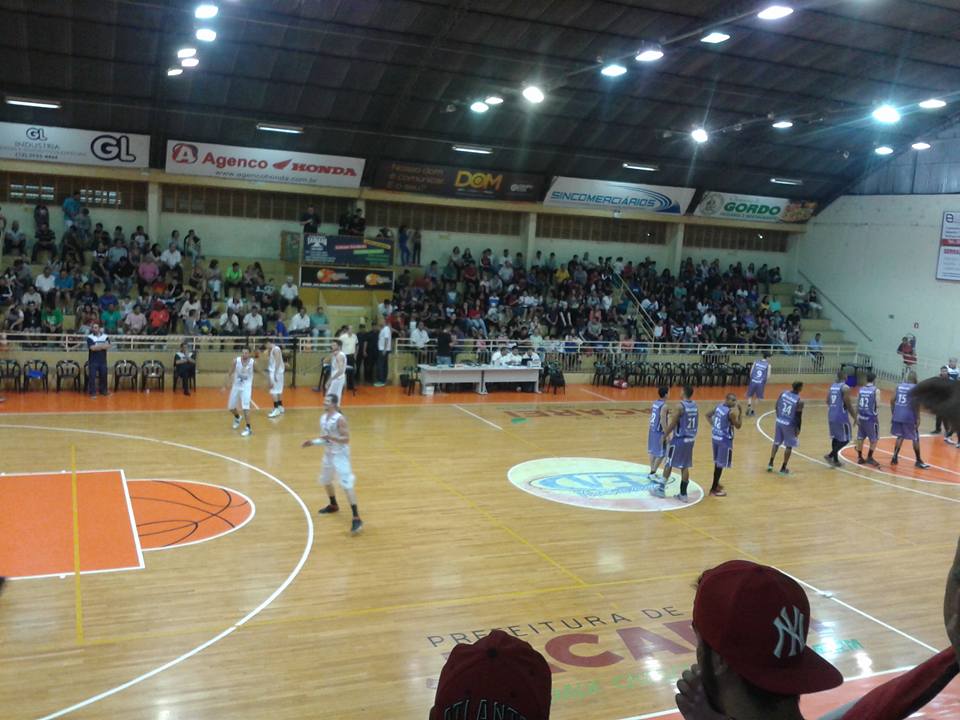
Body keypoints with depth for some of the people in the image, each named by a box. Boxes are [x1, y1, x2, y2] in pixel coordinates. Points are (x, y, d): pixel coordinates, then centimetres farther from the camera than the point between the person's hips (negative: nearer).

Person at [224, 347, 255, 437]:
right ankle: (237, 418, 46)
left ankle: (248, 428, -10)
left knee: (245, 407, -19)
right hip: (236, 386, 3)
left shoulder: (253, 362, -17)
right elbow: (230, 373, -2)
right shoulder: (236, 361, -13)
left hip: (246, 387, -3)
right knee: (230, 407, 12)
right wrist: (225, 385, -2)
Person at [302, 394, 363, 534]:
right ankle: (333, 505, 47)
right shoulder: (323, 418, 5)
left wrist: (330, 437, -34)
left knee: (347, 484, -14)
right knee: (325, 480, 23)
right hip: (329, 453, 9)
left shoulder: (340, 419, -20)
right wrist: (313, 442, 2)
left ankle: (356, 518, -17)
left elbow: (346, 439, -23)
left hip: (340, 454, -9)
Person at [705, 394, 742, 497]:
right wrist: (741, 412, -8)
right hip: (724, 440, -8)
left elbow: (708, 415, 16)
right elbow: (738, 426, -11)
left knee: (717, 462, 22)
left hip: (715, 437, 9)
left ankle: (716, 484, 36)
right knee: (721, 464, 0)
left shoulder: (719, 406, 4)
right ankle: (714, 489, 4)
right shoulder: (731, 412, -20)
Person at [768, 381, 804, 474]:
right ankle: (783, 468, 14)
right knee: (789, 446, 10)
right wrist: (798, 429, 0)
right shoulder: (799, 401, -17)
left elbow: (777, 406, 5)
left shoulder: (783, 393, -4)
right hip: (789, 425, -5)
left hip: (779, 421, 5)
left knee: (776, 443, 20)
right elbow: (798, 417, -13)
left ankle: (770, 464, 21)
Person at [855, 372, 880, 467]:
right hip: (871, 418, -5)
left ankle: (860, 457, 17)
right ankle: (869, 458, 9)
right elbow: (878, 404, -15)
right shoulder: (876, 390, -12)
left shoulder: (861, 389, 3)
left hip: (861, 417, 5)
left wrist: (857, 415, 13)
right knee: (874, 439, 9)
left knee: (860, 438, 12)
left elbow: (857, 404, 5)